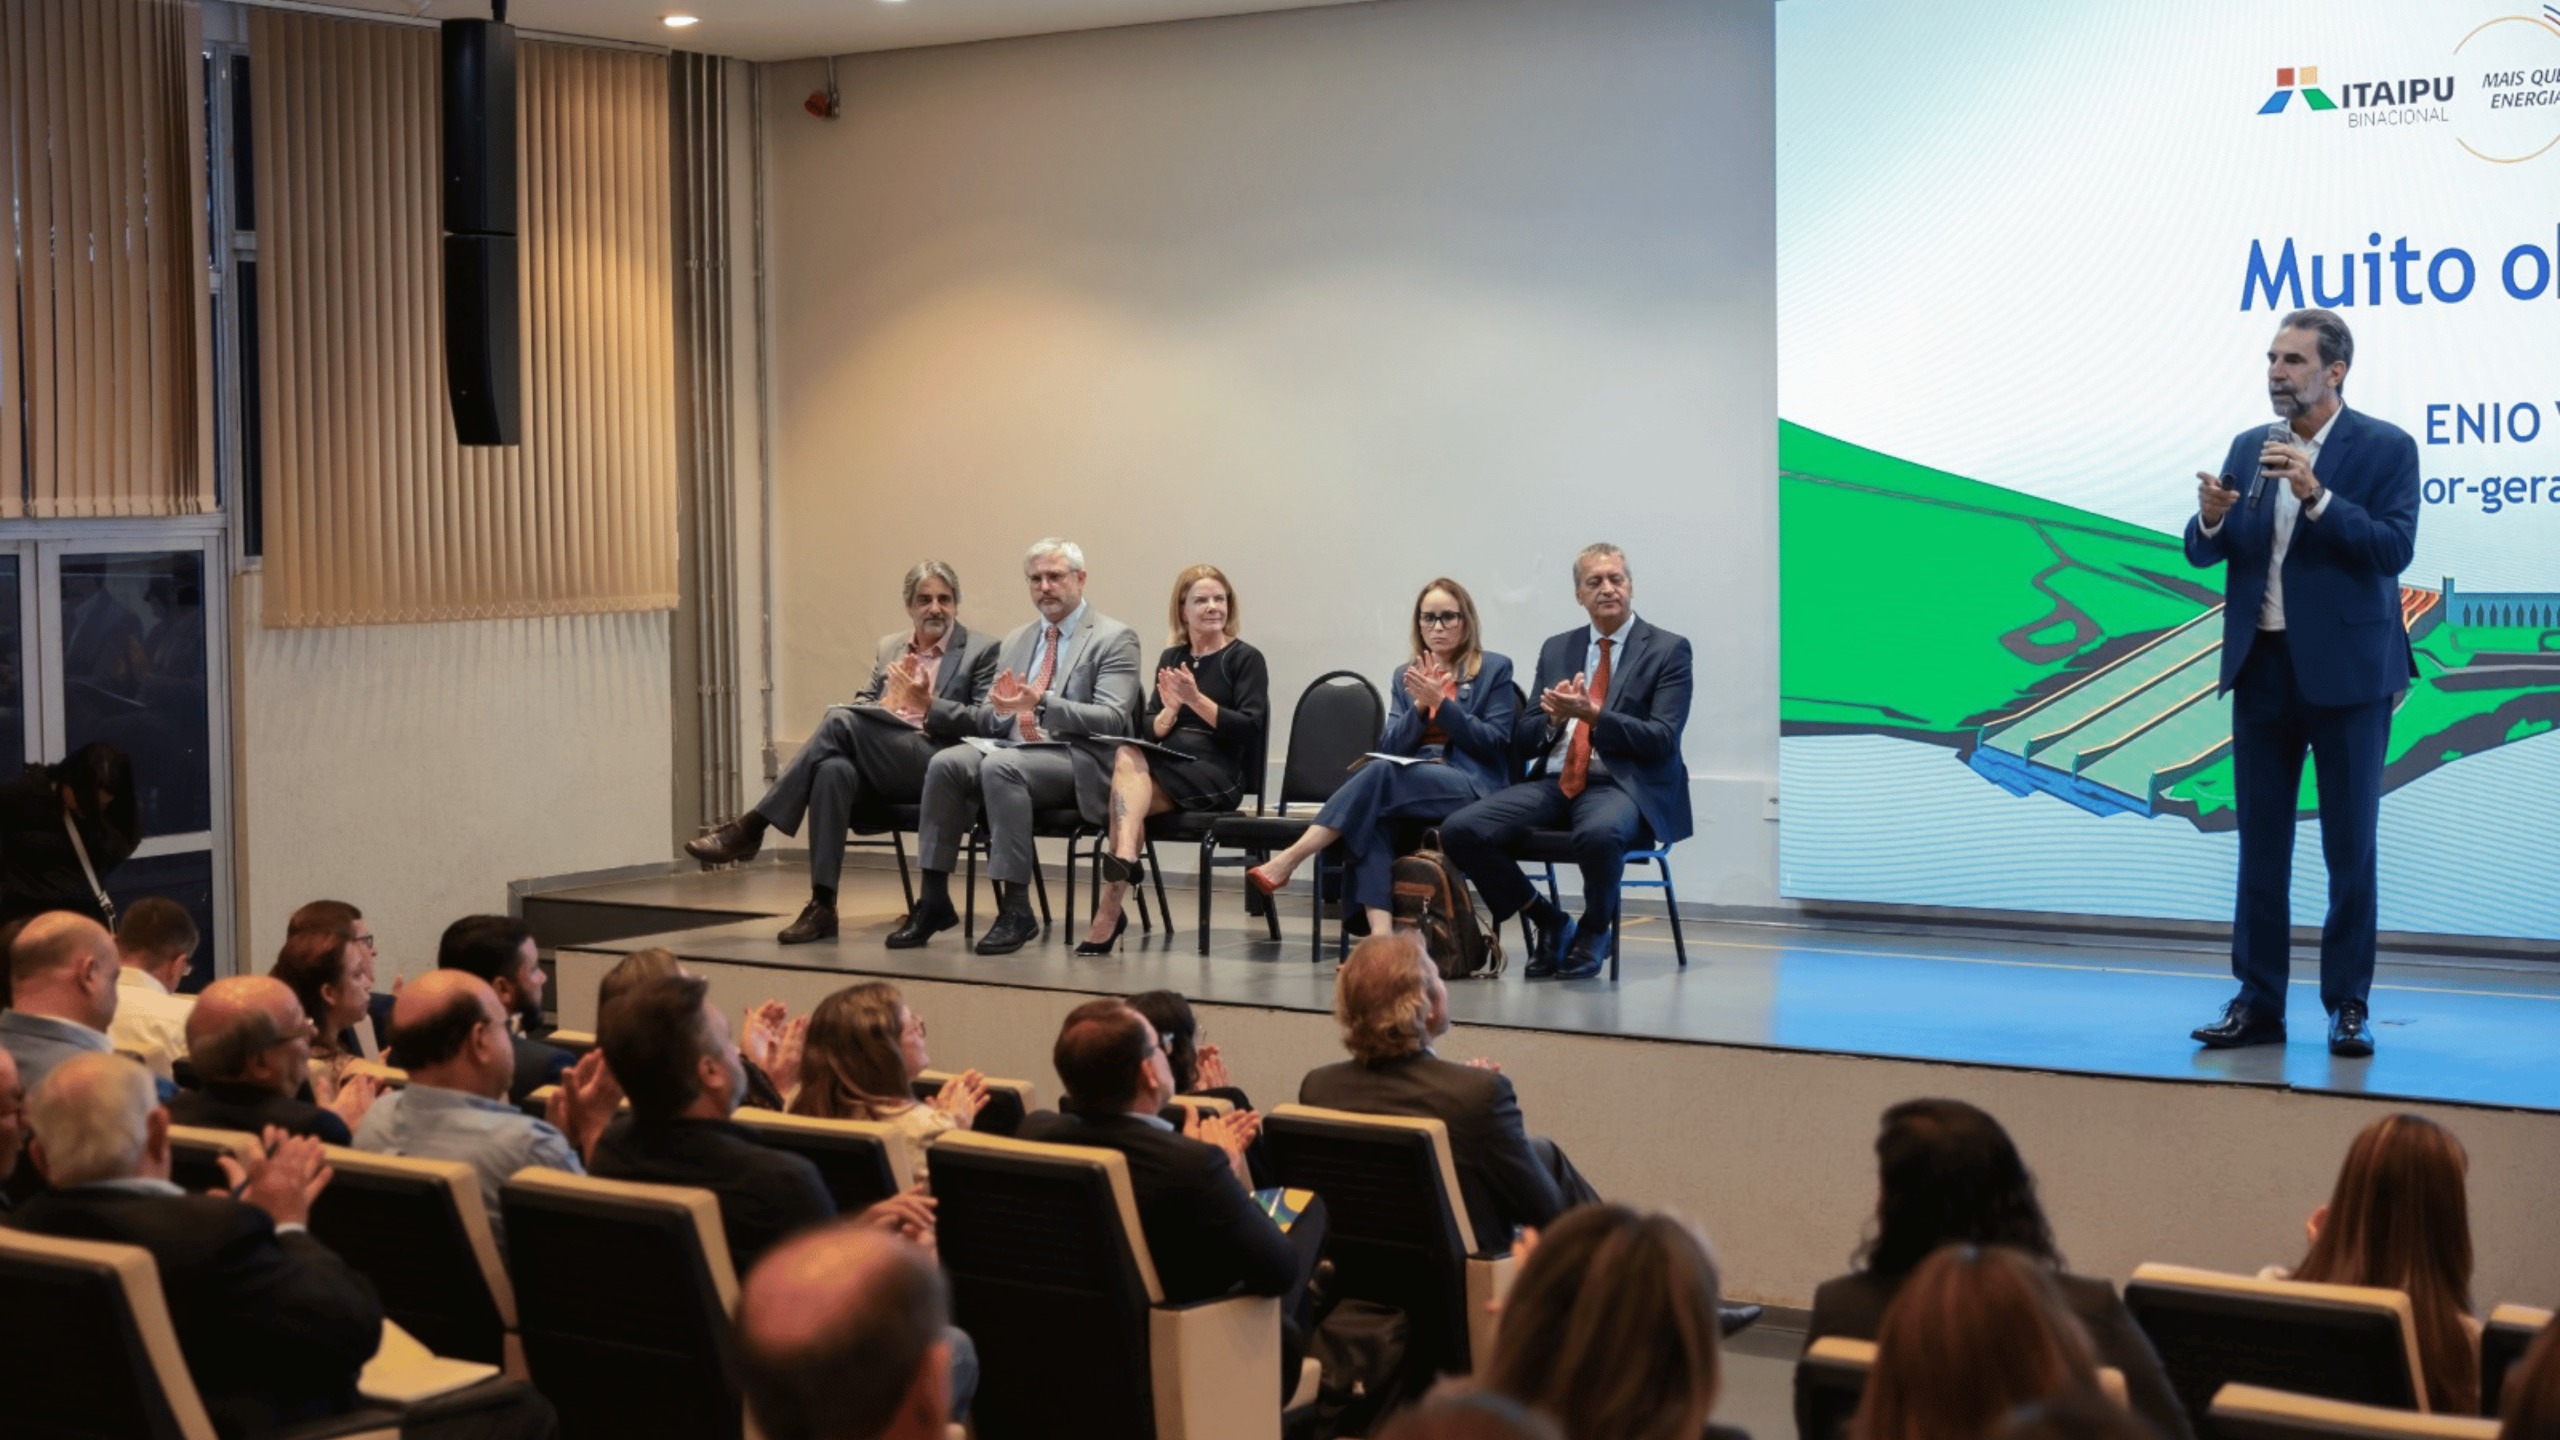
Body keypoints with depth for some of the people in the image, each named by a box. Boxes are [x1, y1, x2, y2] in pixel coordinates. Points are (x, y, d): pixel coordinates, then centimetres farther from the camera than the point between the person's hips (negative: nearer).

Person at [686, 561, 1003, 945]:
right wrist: (884, 703, -2)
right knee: (833, 770, -34)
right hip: (877, 766, 4)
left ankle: (752, 827, -25)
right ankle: (822, 906, -35)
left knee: (842, 720, -28)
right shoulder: (888, 647, 25)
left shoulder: (982, 651, 9)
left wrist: (928, 703, -13)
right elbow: (863, 704, 22)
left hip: (933, 766, -4)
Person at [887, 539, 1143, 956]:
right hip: (1014, 752, 6)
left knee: (1001, 765, -35)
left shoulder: (1115, 639, 0)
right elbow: (991, 719, 21)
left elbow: (1112, 719, -14)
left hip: (1078, 763, -6)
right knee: (946, 762, -23)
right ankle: (932, 900, -18)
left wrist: (1041, 704, -27)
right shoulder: (1016, 642, 21)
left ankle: (1016, 907, -30)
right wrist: (931, 706, 6)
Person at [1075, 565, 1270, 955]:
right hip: (1165, 762, 4)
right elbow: (1148, 730, 15)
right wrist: (1170, 710, -6)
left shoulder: (1245, 659, 4)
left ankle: (1108, 914, -35)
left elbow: (1250, 728, -7)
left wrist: (1196, 700, -16)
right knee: (1127, 757, -33)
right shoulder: (1171, 660, 20)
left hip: (1215, 774, -4)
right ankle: (1123, 857, -48)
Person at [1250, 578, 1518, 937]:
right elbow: (1389, 746, 11)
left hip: (1472, 787, -4)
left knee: (1379, 773, -32)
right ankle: (1380, 931, -47)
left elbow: (1496, 742, -1)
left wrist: (1441, 702, -11)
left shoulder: (1494, 669, 8)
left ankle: (1289, 860, -33)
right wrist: (1420, 705, -7)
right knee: (1371, 813, -34)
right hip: (1412, 779, 4)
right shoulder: (1406, 675, 20)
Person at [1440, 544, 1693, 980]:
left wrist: (1593, 714, -19)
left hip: (1622, 785, -5)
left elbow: (1662, 739, -8)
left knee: (1599, 834, -41)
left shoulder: (1668, 650, 3)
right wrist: (1554, 718, -7)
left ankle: (1594, 930, -7)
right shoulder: (1556, 649, 17)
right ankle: (1548, 922, 2)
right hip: (1555, 781, 5)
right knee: (1461, 830, -20)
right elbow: (1523, 740, 16)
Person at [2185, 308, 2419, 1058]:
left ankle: (2348, 1006, 9)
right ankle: (2258, 1001, 12)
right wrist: (2210, 517, -16)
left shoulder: (2385, 449, -5)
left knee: (2350, 844, 2)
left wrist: (2316, 496, -25)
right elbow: (2205, 553, 6)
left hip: (2346, 671, -4)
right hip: (2262, 665, 5)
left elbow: (2394, 548, -16)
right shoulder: (2249, 449, 9)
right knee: (2260, 840, 7)